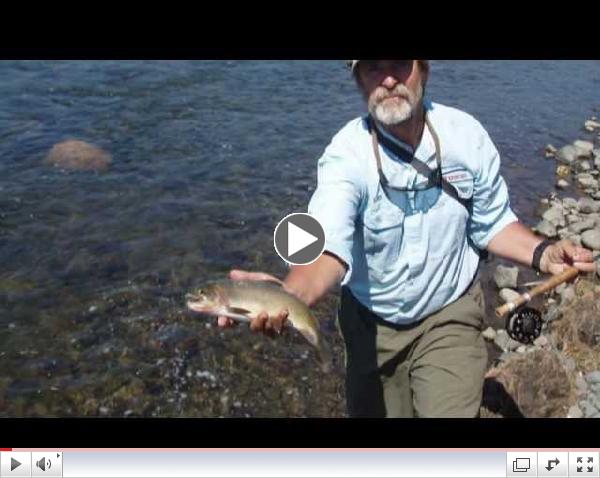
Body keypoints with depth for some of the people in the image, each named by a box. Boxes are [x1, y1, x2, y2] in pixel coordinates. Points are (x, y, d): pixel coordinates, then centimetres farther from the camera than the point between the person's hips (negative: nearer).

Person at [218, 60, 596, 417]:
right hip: (372, 322, 0)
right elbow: (330, 245, -40)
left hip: (450, 314, 1)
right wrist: (288, 295, -61)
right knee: (375, 410, 20)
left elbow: (492, 224, -1)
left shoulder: (466, 135, -14)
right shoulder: (346, 154, -24)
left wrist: (542, 253, -21)